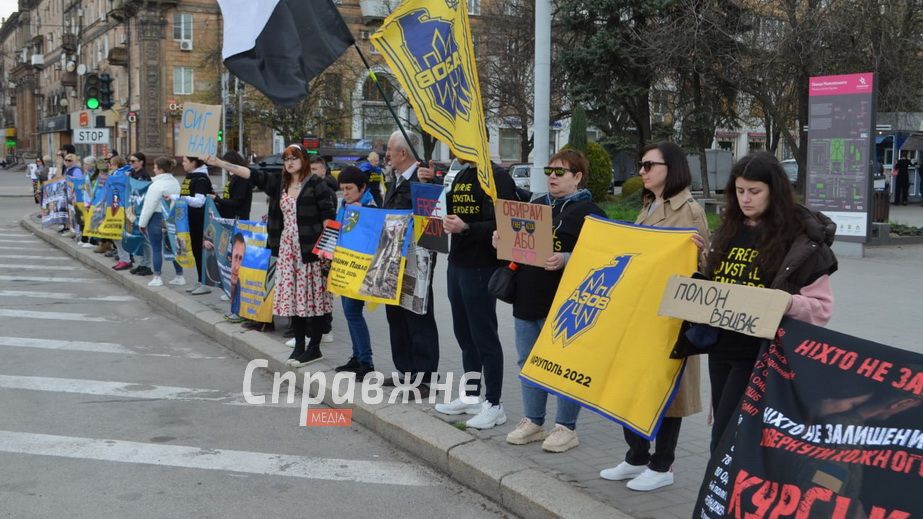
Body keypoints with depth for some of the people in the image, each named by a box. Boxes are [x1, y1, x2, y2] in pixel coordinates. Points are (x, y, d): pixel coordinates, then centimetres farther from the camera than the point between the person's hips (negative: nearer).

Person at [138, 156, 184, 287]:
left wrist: (142, 223, -4)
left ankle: (157, 278, 7)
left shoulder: (157, 185, -16)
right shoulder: (176, 183, 7)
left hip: (157, 218, -7)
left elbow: (149, 206, -14)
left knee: (156, 248, 2)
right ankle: (179, 276, 14)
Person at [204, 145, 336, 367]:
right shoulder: (279, 183, 12)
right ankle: (299, 346, 18)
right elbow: (252, 174, 7)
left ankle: (314, 348, 7)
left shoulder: (316, 184, -5)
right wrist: (220, 163, 0)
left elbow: (329, 216, -9)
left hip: (309, 249, -6)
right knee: (293, 297, 8)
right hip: (287, 248, 6)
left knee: (312, 297, -2)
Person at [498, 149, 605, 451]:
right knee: (528, 362, 14)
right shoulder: (536, 206, 16)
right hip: (527, 299, 8)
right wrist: (502, 242, 3)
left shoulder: (588, 211, -7)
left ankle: (566, 427, 14)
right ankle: (533, 421, 28)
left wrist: (565, 260, -28)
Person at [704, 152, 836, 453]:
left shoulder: (801, 240, -9)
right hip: (721, 347, 6)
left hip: (761, 352, -6)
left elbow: (821, 307, -9)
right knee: (725, 434, 13)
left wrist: (785, 303, -27)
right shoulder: (728, 231, 10)